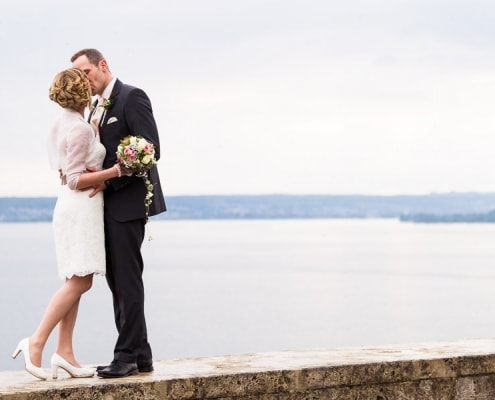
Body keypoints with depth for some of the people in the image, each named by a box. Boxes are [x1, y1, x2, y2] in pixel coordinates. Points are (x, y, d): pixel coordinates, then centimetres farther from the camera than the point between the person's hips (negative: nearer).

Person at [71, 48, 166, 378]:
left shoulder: (132, 97, -8)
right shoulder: (98, 108, 19)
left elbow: (150, 150, -16)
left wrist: (107, 179, -18)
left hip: (127, 202, -9)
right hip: (108, 205, 9)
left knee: (127, 280, -7)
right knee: (118, 282, 8)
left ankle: (128, 356, -5)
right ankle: (140, 355, 12)